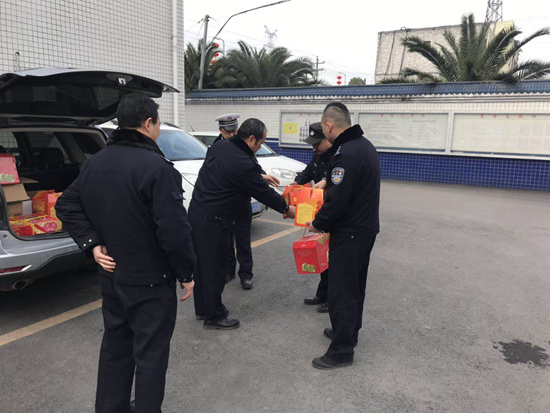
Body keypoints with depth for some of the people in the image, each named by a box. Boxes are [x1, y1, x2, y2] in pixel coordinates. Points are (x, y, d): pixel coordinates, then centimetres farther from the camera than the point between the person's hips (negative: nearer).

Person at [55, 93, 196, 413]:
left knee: (115, 346, 22)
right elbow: (174, 230, -25)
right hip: (150, 281, -8)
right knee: (150, 355, 7)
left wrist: (92, 243, 4)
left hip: (112, 276, 8)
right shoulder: (157, 167, -22)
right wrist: (186, 274, -12)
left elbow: (67, 205, 12)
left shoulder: (95, 163, 4)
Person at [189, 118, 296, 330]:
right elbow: (263, 192, -11)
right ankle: (214, 316, 19)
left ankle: (202, 308, 36)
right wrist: (287, 209, 3)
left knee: (202, 263, 19)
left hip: (196, 212, 10)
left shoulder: (219, 147, 6)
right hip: (212, 221, -10)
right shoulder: (243, 164, -22)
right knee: (214, 267, 4)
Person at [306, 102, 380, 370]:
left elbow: (336, 202, -26)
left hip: (349, 234, -10)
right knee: (355, 286, 22)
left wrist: (317, 224, -10)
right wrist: (329, 181, 17)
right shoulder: (365, 145, 8)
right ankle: (349, 331, 40)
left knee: (341, 291, 1)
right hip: (367, 228, 10)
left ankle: (342, 351, 13)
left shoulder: (346, 155, -25)